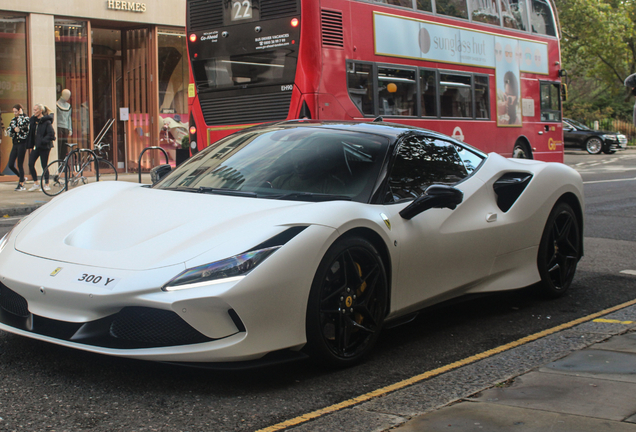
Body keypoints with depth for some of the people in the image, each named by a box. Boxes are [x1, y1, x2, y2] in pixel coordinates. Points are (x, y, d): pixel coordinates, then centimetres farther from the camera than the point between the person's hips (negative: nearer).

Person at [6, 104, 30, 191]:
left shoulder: (26, 118, -5)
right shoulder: (13, 120, 14)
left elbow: (21, 124, -26)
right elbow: (9, 130, 10)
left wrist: (21, 114, -14)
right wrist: (14, 129, -10)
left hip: (22, 143, -7)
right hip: (15, 143, 7)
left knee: (20, 164, -5)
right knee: (10, 165, 2)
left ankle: (21, 185, 3)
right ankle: (20, 177, 26)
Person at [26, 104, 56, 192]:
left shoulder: (46, 121, -12)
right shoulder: (33, 120, 10)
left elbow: (51, 134, -18)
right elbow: (31, 132, 20)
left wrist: (42, 141, -21)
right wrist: (31, 143, 9)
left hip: (44, 146, -7)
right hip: (36, 146, 7)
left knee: (44, 166, -1)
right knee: (31, 163, 0)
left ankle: (46, 185, 11)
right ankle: (36, 184, 9)